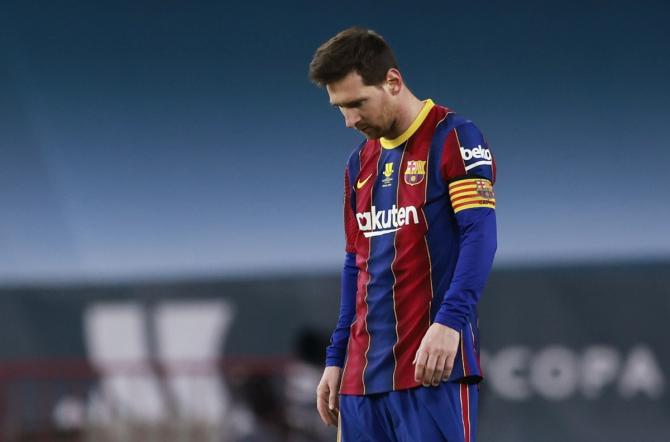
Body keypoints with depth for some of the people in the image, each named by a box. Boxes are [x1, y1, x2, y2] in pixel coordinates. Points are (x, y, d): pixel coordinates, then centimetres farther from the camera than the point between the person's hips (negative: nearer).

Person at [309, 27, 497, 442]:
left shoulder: (453, 138, -4)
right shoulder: (360, 163, 18)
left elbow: (480, 236, -14)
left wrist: (449, 322, -26)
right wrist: (336, 359, 17)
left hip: (432, 366, -7)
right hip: (363, 373, 7)